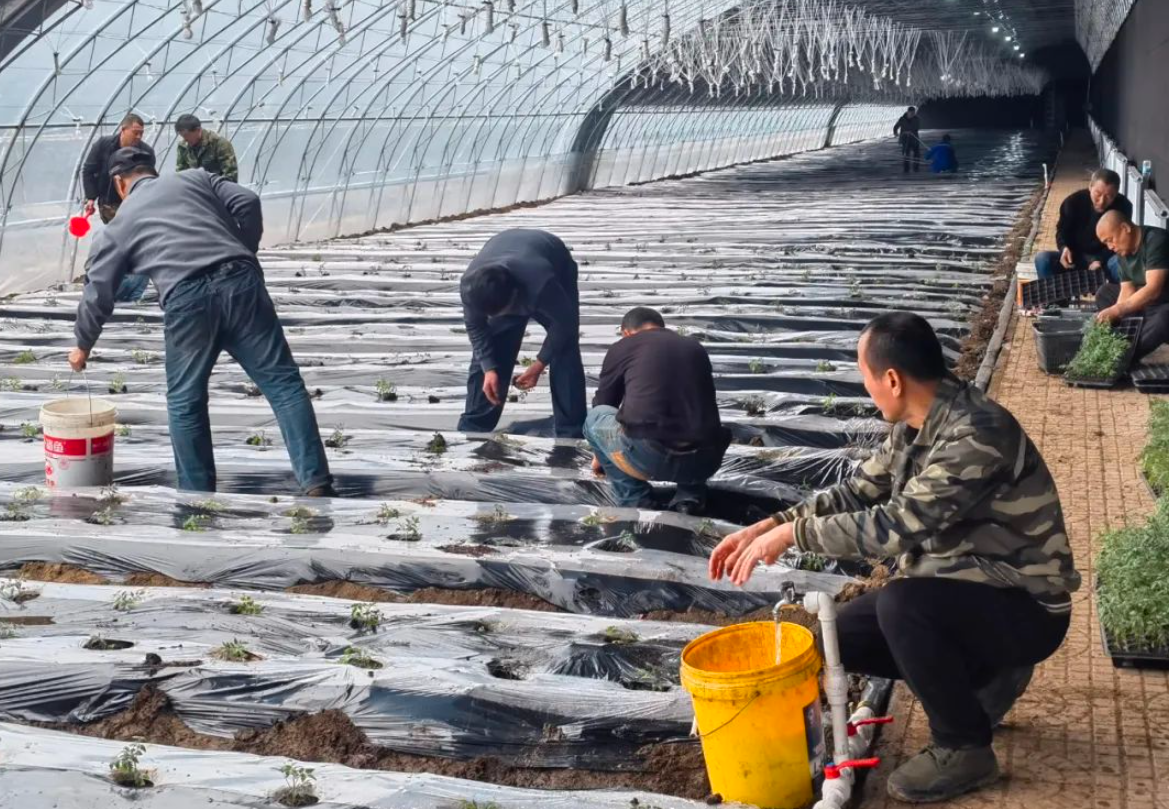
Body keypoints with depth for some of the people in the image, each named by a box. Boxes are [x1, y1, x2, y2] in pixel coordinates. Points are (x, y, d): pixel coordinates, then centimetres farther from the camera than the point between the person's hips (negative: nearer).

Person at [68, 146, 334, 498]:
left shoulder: (120, 222, 24)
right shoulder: (196, 177, 26)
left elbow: (97, 294, 25)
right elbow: (248, 204, 11)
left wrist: (83, 346, 40)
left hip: (186, 298, -1)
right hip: (240, 281, 1)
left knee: (185, 402, 16)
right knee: (282, 381, 3)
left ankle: (198, 495, 21)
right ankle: (317, 485, -3)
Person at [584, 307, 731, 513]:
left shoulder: (623, 347, 15)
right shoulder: (696, 348, 24)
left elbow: (603, 404, 29)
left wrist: (600, 454, 49)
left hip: (648, 458, -4)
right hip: (705, 461, 4)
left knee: (594, 418, 24)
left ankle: (636, 502, 12)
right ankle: (691, 495, 15)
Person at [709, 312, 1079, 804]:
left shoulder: (977, 434, -29)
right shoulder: (916, 426, -1)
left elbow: (895, 526, -33)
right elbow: (855, 494, 8)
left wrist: (792, 534, -24)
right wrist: (764, 528, -2)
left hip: (1023, 607, -9)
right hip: (958, 589, 9)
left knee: (900, 605, -33)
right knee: (843, 637, 2)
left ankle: (963, 747, -11)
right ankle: (985, 678, 15)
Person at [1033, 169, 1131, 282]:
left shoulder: (1123, 207, -12)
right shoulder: (1073, 202, -12)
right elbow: (1062, 231, 2)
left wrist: (1101, 261, -24)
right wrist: (1064, 248, -22)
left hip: (1105, 259, -1)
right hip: (1076, 257, 1)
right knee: (1042, 259, -27)